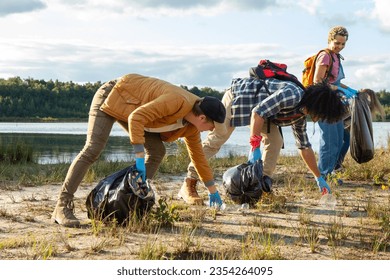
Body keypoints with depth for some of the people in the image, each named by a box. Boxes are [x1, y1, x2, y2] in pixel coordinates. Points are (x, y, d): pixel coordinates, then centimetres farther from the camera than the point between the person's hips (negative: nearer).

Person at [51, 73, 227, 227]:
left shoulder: (191, 127, -3)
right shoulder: (178, 102, -32)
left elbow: (198, 155, 12)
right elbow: (136, 118, -35)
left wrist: (213, 190, 17)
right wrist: (140, 157, -33)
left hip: (128, 107, 9)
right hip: (112, 97, -9)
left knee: (157, 150, -1)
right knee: (92, 149, -20)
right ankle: (62, 207, -20)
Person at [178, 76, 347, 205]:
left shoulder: (300, 116, 2)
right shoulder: (293, 95, -28)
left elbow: (304, 147, 13)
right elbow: (258, 112, -32)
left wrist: (319, 178, 16)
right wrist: (255, 147, -31)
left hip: (257, 106, 9)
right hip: (238, 96, -9)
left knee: (275, 141, -4)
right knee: (215, 140, -11)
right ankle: (189, 185, -6)